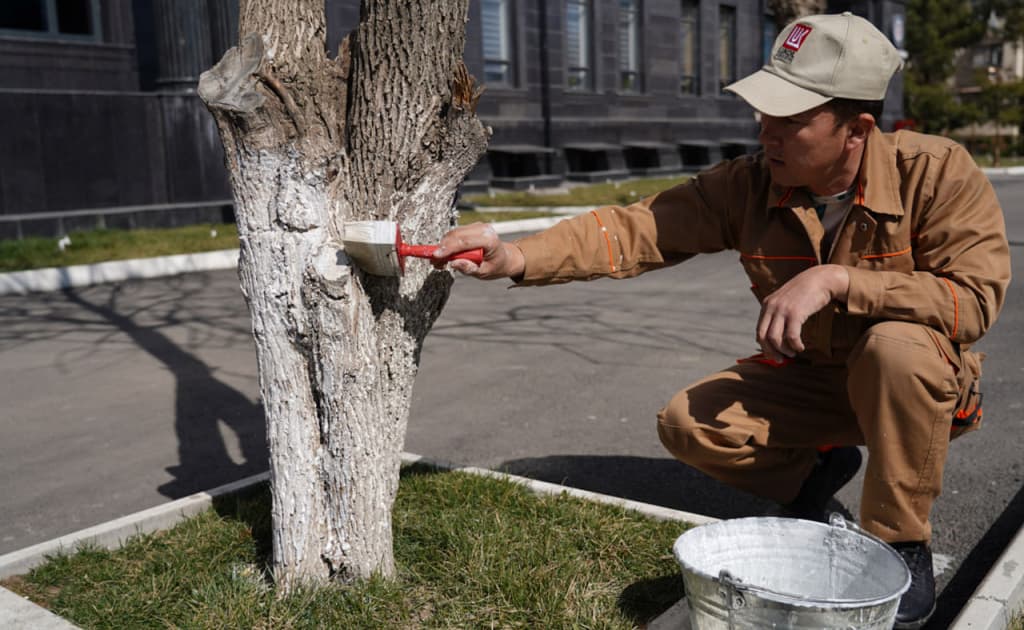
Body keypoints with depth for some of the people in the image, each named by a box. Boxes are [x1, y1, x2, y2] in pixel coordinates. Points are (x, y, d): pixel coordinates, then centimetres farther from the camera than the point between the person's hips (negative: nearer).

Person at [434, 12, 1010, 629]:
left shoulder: (937, 172, -21)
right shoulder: (749, 184, -14)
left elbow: (974, 297, -28)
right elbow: (638, 229, -20)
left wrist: (836, 280, -36)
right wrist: (517, 257, -34)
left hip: (920, 384, -3)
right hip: (804, 378, 3)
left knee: (896, 345, -37)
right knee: (686, 424, -15)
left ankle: (904, 547, -14)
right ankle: (818, 468, 15)